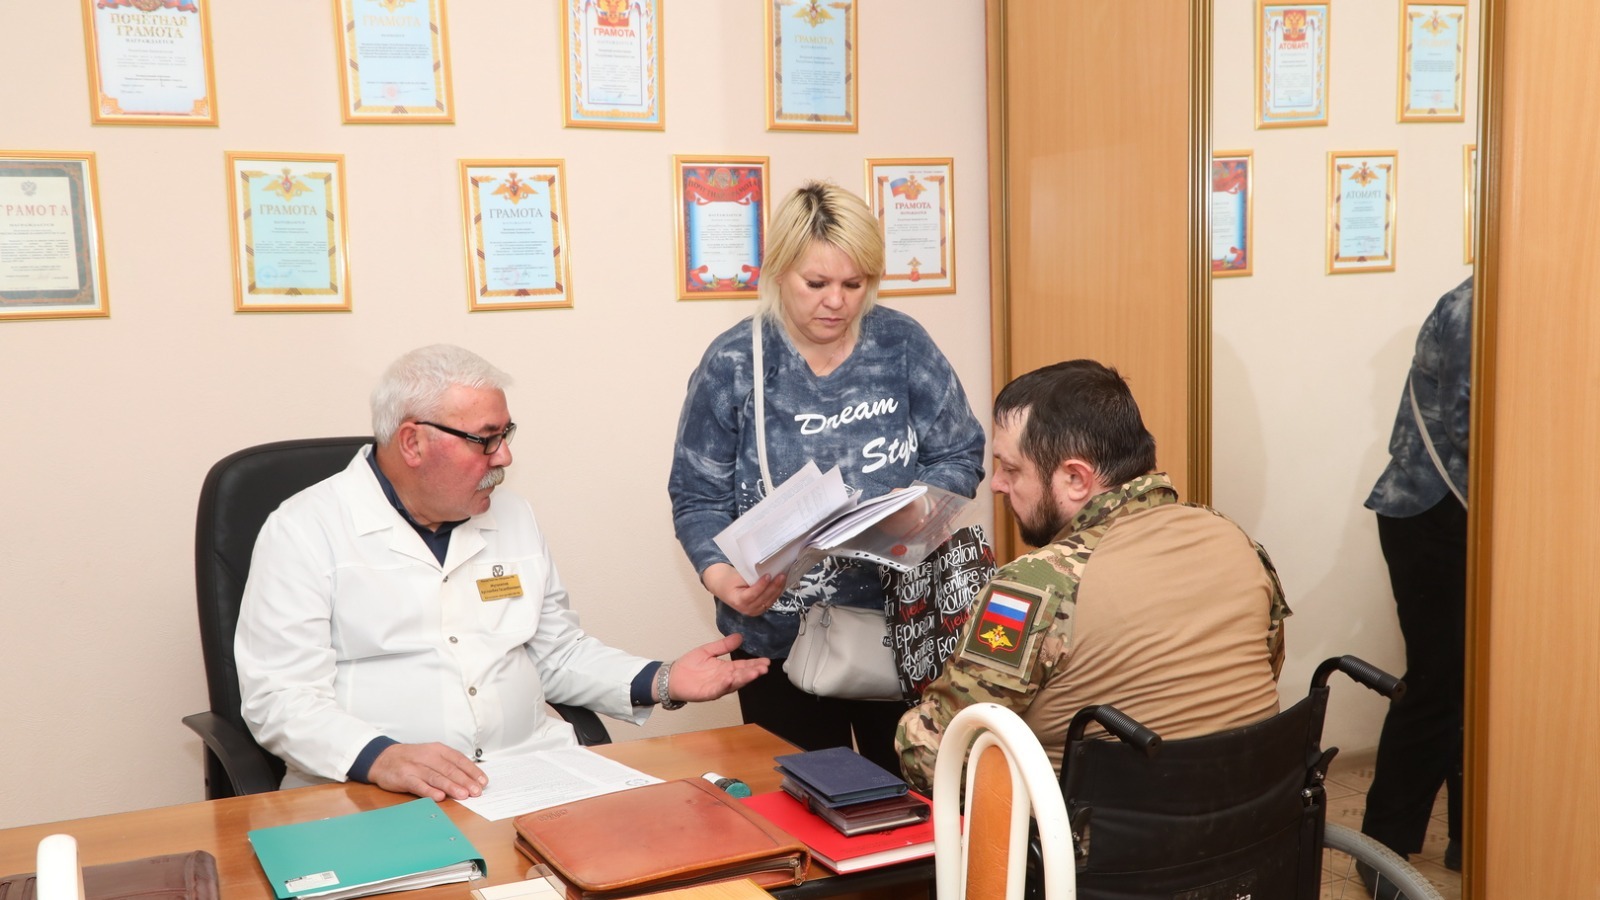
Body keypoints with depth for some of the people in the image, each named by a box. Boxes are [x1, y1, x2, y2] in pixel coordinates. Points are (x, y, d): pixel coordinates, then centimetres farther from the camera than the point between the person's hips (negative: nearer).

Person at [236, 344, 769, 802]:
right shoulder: (305, 530, -2)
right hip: (371, 795, -5)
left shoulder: (512, 517, 16)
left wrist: (661, 683, 6)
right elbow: (279, 696, -10)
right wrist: (380, 758, -27)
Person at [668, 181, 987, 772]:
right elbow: (698, 498, -4)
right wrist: (721, 576, -22)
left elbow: (961, 457, 2)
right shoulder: (733, 364, -5)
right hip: (781, 639, -1)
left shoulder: (903, 346, -1)